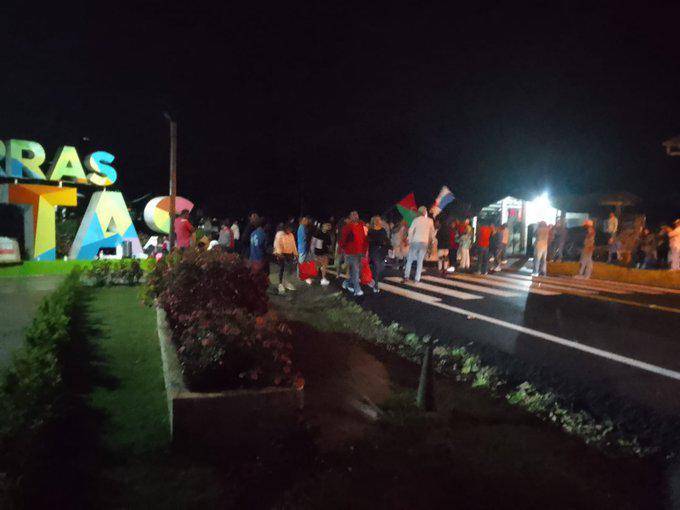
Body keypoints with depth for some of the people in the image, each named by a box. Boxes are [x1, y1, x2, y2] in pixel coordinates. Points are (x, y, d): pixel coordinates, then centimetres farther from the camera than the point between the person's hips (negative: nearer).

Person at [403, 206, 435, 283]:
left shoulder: (416, 220, -1)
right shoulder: (430, 220, 4)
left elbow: (410, 231, -6)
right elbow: (432, 232, 10)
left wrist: (410, 241, 0)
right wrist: (431, 241, 20)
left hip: (415, 241, -1)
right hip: (425, 243, 1)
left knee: (410, 260, 8)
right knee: (420, 261, 5)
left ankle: (406, 276, 1)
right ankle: (417, 279, 1)